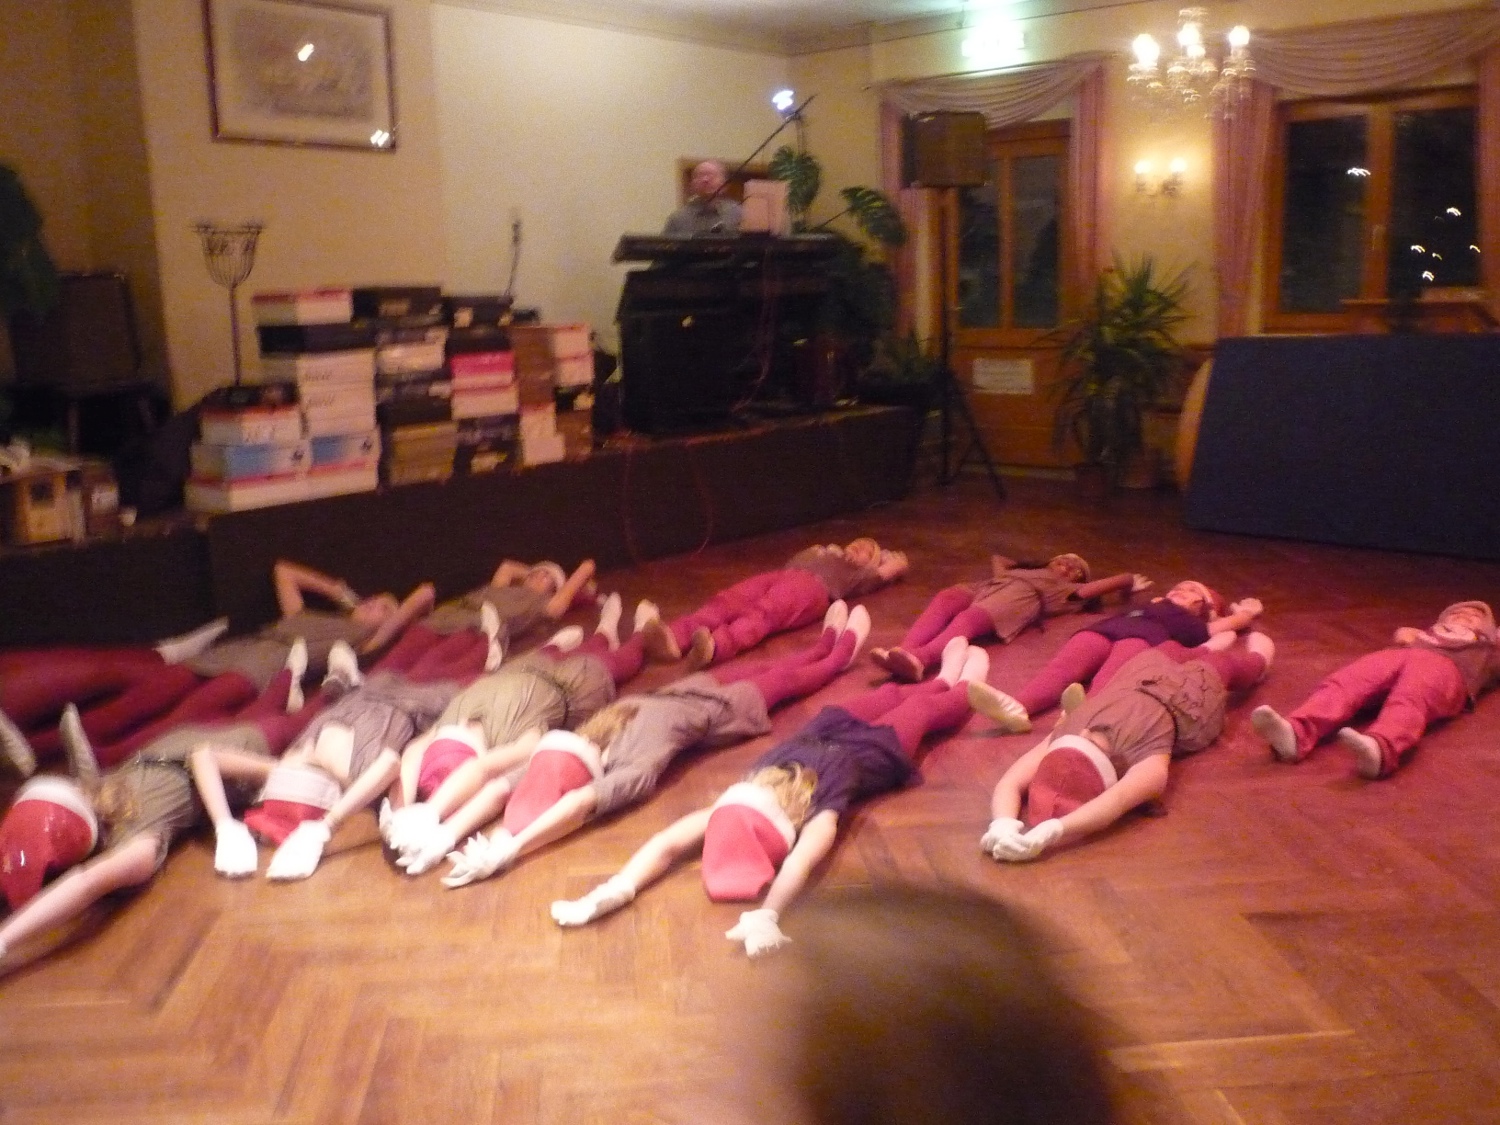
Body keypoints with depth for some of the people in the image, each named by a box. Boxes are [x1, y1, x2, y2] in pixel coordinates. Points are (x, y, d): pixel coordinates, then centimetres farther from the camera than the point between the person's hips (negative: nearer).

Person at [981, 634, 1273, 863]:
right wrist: (1003, 823, -75)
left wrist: (1048, 833, -88)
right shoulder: (1067, 734, -42)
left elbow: (1119, 800, -73)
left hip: (1201, 683, -2)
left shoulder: (1148, 756, -53)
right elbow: (1009, 784, -52)